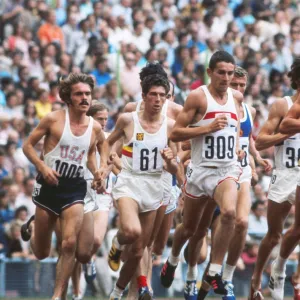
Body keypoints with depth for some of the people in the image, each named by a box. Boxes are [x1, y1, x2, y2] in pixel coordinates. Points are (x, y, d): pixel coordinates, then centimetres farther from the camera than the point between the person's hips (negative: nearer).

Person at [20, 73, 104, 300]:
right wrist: (42, 167, -18)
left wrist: (96, 172, 3)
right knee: (42, 253, 10)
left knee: (70, 244, -18)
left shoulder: (95, 128, 3)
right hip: (49, 185, -2)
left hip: (75, 188, 2)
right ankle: (33, 227, 47)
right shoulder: (53, 119, -9)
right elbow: (28, 145, -3)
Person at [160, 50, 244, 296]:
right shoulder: (198, 97, -8)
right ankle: (173, 260, 45)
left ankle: (215, 271, -19)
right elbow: (175, 133, -11)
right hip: (201, 170, -2)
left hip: (228, 169, 2)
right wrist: (208, 128, -20)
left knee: (229, 212, -28)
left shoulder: (236, 97, 6)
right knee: (189, 227, 13)